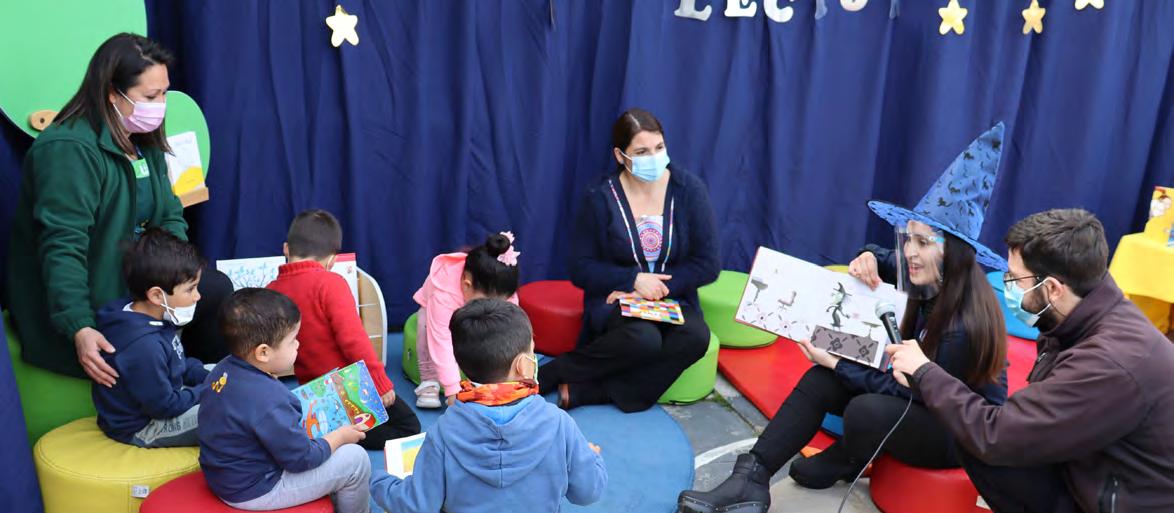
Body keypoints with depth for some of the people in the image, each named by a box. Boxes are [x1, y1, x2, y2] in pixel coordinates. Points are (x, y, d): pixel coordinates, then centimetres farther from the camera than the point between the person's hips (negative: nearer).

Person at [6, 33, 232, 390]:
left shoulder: (143, 140, 5)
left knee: (216, 289, -9)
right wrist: (80, 329, -35)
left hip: (134, 280, 8)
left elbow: (170, 216, 6)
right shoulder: (70, 149, -23)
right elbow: (62, 248, -29)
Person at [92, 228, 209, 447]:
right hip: (141, 428, -10)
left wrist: (206, 376, -2)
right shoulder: (143, 346, -35)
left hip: (162, 395, 10)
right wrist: (206, 392, -13)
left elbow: (180, 364, 13)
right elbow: (164, 406, -26)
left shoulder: (153, 319, -4)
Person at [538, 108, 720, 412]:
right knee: (643, 338, -37)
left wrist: (661, 287, -14)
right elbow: (580, 269, -1)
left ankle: (584, 391, -26)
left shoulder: (689, 190, -2)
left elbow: (708, 264, -2)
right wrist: (633, 279, -14)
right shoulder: (601, 198, -4)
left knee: (696, 337, -33)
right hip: (615, 301, -3)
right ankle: (546, 375, -17)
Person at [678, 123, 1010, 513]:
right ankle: (750, 482, -18)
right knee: (822, 379, -14)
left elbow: (913, 392, -23)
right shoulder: (930, 280, -7)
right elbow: (888, 262, 14)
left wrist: (837, 363, -23)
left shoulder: (965, 324, -30)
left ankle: (841, 463, 2)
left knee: (867, 411, -34)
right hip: (922, 395, 8)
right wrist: (868, 258, -11)